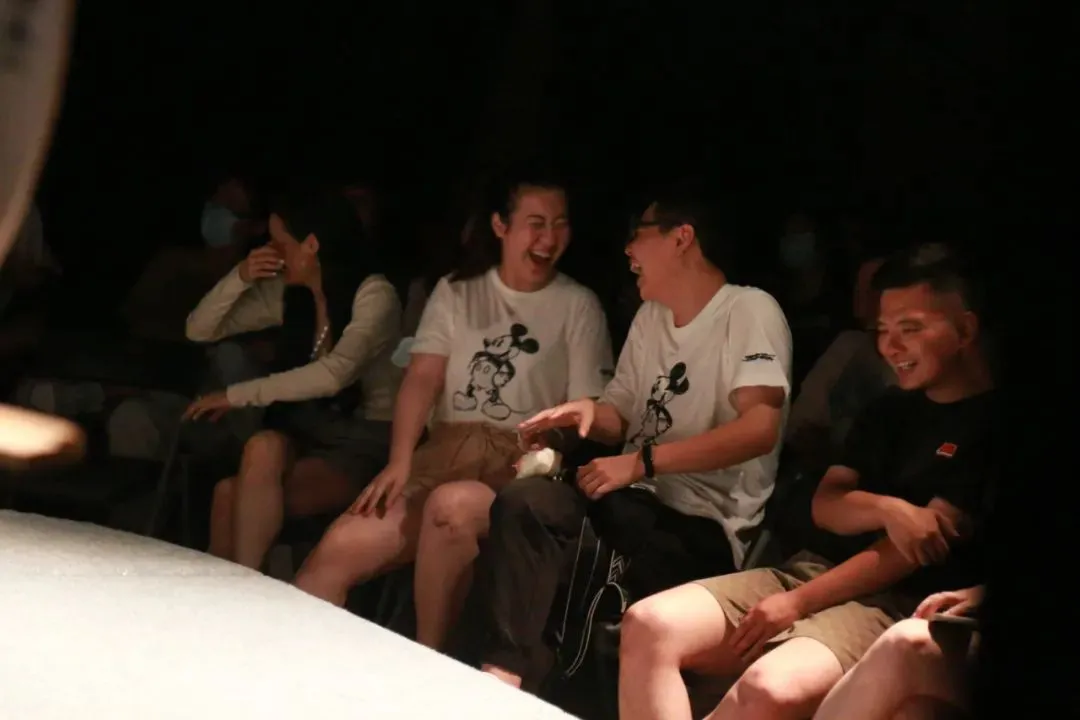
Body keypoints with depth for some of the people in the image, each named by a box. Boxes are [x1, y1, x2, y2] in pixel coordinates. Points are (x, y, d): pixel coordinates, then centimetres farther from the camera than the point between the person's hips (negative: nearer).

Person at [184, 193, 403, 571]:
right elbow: (198, 330, 9)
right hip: (307, 429, 5)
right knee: (264, 446, -30)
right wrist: (240, 278, -8)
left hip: (364, 441, -5)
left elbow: (334, 373, -28)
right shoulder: (286, 293, 5)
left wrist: (237, 395, -23)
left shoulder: (374, 294, -13)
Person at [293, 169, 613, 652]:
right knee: (339, 548, -23)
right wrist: (400, 462, -13)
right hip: (446, 449, 3)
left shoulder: (578, 306, 9)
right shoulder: (456, 292, 15)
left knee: (453, 504, -38)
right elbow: (422, 379, 4)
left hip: (522, 461, -3)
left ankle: (427, 662, -24)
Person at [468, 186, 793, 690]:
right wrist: (589, 413, -4)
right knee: (524, 502, -21)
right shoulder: (649, 317, 18)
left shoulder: (750, 311, -7)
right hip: (639, 499, 7)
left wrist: (642, 462, -22)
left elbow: (760, 428, -20)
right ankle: (502, 674, -26)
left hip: (705, 522, -7)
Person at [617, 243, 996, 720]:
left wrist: (800, 602, -11)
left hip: (899, 606, -7)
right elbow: (825, 507, 13)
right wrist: (886, 509, -11)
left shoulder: (985, 424, -3)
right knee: (649, 625, -17)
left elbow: (923, 543, -10)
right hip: (817, 570, 8)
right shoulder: (889, 411, 21)